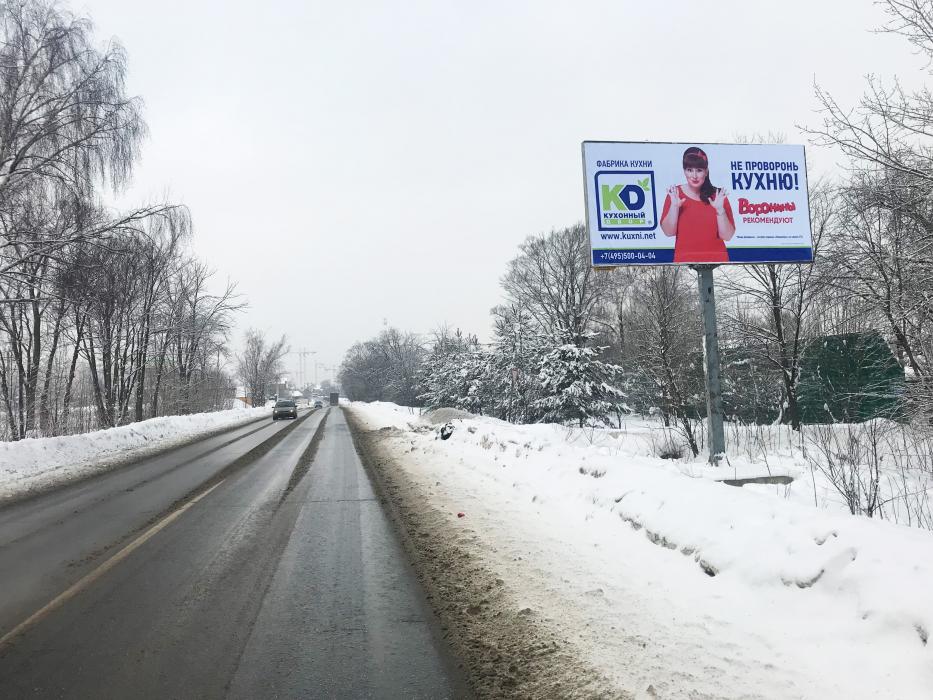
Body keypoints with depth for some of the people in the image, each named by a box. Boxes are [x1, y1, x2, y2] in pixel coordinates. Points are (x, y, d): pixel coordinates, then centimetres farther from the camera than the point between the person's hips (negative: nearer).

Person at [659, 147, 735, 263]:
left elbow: (727, 236, -3)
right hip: (684, 259, -1)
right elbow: (668, 232, -4)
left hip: (716, 259, 1)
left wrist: (720, 209, -15)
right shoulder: (674, 194, 2)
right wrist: (674, 206, -16)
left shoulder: (718, 196, 2)